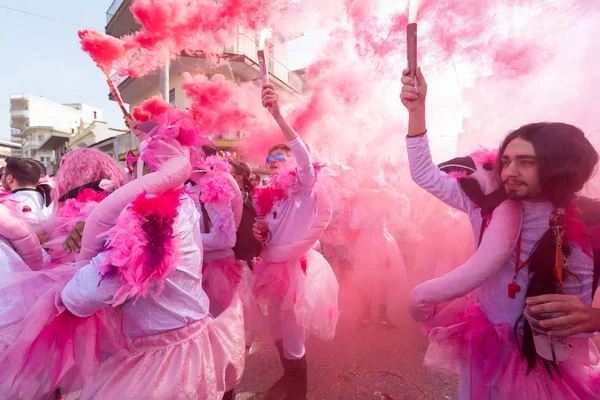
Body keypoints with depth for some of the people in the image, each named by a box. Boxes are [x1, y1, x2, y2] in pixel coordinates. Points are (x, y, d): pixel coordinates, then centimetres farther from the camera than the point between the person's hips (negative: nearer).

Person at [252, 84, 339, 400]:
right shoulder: (268, 195, 8)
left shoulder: (304, 187, -10)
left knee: (293, 335, 7)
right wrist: (259, 233, -6)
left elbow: (305, 156, -31)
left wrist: (277, 115, -38)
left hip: (295, 268, -7)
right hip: (273, 268, 7)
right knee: (278, 330, 22)